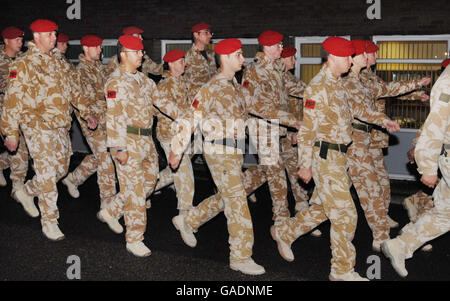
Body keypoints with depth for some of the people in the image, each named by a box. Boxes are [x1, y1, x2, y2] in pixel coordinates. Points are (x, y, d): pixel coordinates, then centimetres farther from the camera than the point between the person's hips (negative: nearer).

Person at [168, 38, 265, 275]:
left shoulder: (235, 86, 12)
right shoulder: (211, 88, -13)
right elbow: (191, 120, -11)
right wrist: (177, 151, -8)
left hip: (235, 152, 9)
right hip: (219, 151, -9)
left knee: (225, 198, 18)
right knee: (237, 203, -7)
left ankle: (187, 221, 37)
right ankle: (240, 257, 2)